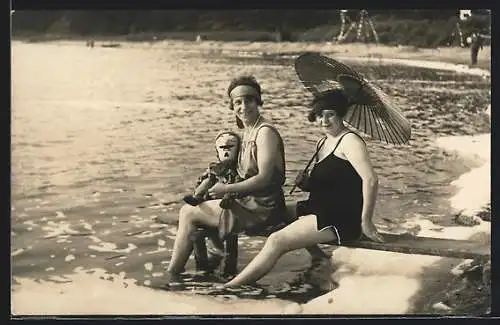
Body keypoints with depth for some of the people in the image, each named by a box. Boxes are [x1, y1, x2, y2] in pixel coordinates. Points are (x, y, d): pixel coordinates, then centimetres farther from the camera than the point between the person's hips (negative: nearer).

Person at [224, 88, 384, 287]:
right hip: (321, 211, 10)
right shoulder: (323, 143, 18)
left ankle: (232, 286, -13)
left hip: (341, 219, -10)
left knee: (277, 241, -17)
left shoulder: (349, 140, -11)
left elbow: (371, 180, -21)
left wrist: (365, 223, -20)